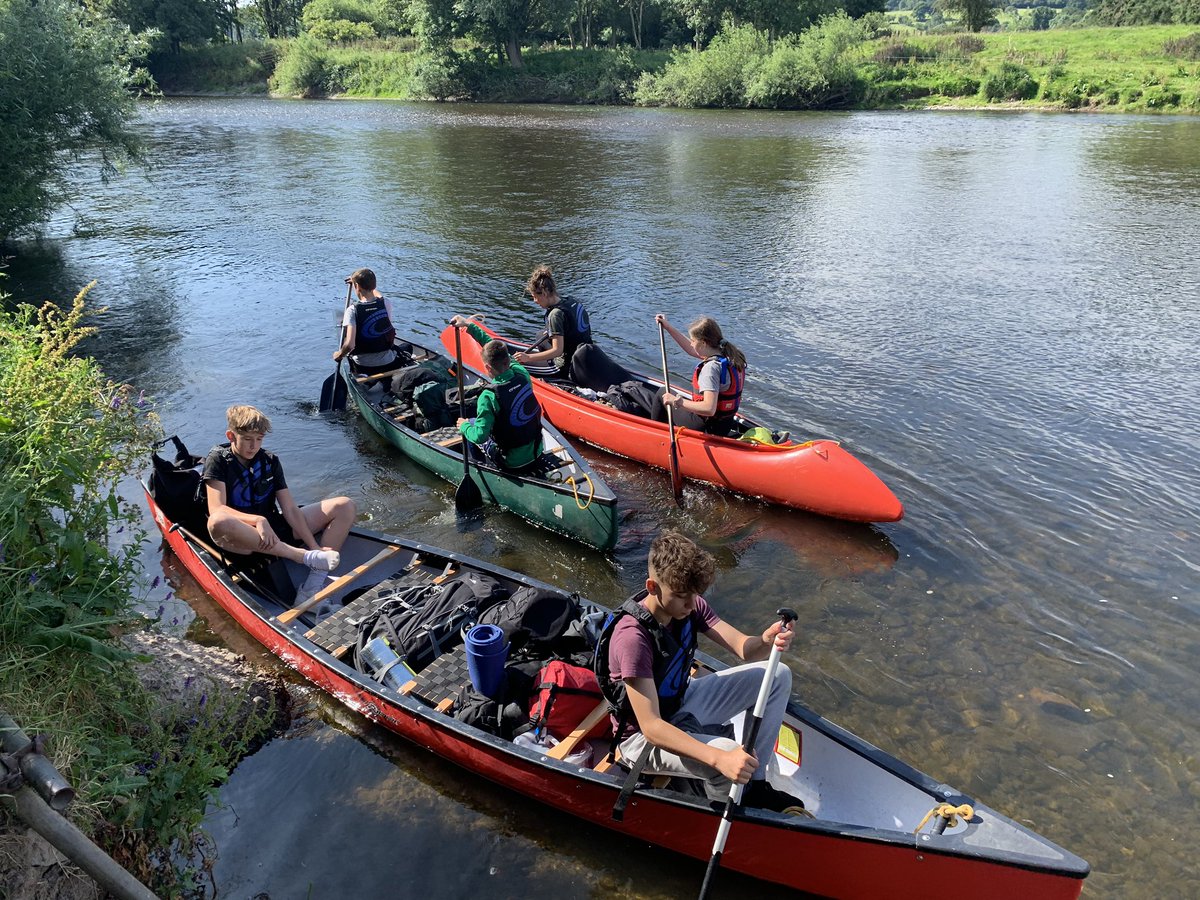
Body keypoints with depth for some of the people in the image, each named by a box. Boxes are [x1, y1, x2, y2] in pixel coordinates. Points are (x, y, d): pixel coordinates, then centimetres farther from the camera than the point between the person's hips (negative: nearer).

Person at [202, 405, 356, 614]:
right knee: (218, 523, -41)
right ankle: (305, 557, -39)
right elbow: (216, 509, -17)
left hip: (275, 529, 5)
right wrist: (258, 520, -33)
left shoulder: (270, 461, 9)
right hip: (242, 537, -5)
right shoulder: (218, 460, -2)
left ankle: (313, 586, -29)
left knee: (345, 506, -10)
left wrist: (315, 546, -12)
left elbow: (290, 509, 1)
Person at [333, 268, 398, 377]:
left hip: (364, 367, -2)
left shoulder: (353, 310, -18)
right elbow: (376, 292, 20)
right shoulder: (386, 303, -8)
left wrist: (339, 355, -6)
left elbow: (349, 345, -27)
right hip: (389, 364, 2)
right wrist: (358, 281, 33)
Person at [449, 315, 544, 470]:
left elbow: (480, 436, -27)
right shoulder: (522, 373, -11)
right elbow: (498, 350, 2)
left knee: (470, 424, 18)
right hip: (537, 451, 5)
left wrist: (464, 426, -5)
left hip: (512, 461, -5)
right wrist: (470, 325, 8)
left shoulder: (489, 397, -28)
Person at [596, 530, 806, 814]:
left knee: (778, 676, -1)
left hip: (680, 703, 8)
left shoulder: (689, 605, -10)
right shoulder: (632, 637, -34)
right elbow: (651, 727, -37)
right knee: (731, 761, -34)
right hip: (643, 739, -8)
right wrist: (719, 758, -49)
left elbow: (743, 648, -14)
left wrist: (766, 642, -40)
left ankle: (755, 784, 5)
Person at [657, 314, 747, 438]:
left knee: (662, 393, 12)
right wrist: (668, 327, 20)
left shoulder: (711, 367, -28)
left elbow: (709, 409, -37)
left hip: (704, 427, -8)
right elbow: (692, 350, 17)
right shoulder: (728, 355, 0)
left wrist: (677, 401, -31)